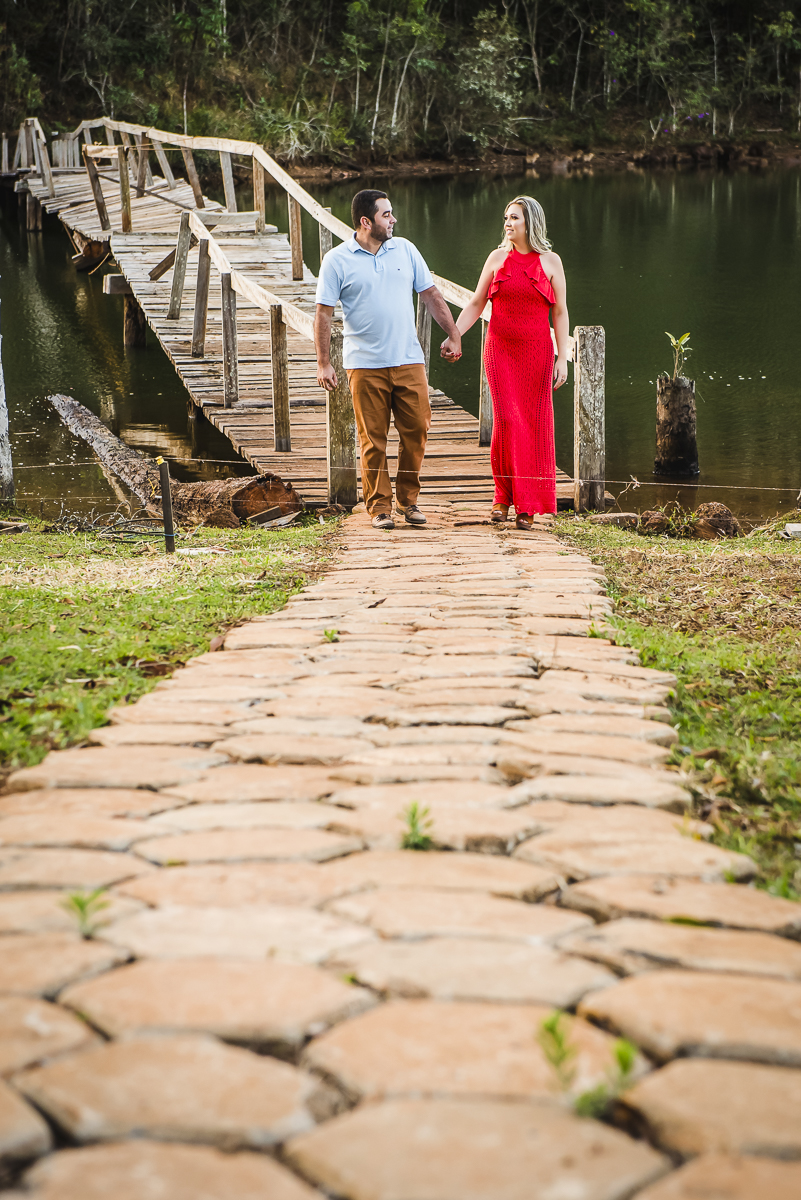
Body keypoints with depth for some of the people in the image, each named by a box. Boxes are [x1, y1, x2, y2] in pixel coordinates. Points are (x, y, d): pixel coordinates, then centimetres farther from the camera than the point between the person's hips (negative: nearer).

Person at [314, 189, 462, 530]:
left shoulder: (405, 250, 9)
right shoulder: (337, 260, -1)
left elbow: (431, 295, 15)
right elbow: (323, 313, -1)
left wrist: (453, 335, 11)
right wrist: (323, 363, -6)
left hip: (409, 361, 3)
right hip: (365, 365, -3)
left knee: (416, 431, 0)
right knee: (373, 439, 0)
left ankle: (408, 500, 15)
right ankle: (379, 507, 9)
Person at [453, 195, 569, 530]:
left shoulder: (550, 261, 3)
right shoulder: (497, 258, 7)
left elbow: (560, 313, 2)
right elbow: (475, 305, 10)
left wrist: (562, 358, -4)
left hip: (536, 352, -1)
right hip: (500, 350, 1)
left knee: (534, 425, 0)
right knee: (507, 421, -9)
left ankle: (526, 506, 8)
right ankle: (503, 496, 6)